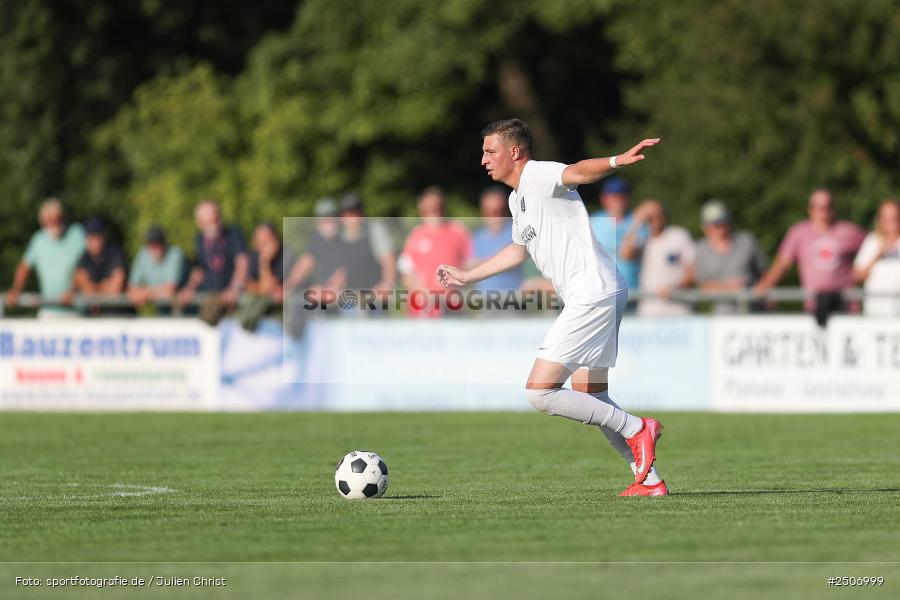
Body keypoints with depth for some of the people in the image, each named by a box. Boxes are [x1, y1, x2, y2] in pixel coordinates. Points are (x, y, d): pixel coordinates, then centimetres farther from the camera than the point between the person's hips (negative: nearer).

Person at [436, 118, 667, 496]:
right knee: (588, 397, 15)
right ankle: (649, 479, 14)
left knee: (539, 392, -11)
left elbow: (578, 172, -32)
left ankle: (635, 430, -7)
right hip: (600, 295, 11)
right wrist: (466, 277, 47)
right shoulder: (517, 199, 20)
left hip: (592, 293, -11)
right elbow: (519, 249, 38)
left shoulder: (538, 175, -10)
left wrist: (618, 161, -53)